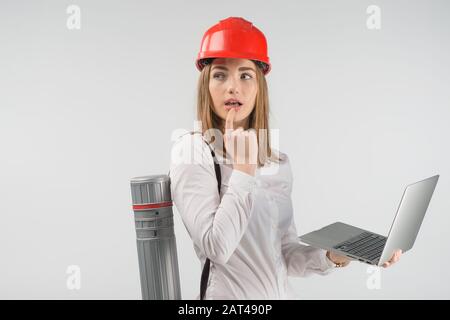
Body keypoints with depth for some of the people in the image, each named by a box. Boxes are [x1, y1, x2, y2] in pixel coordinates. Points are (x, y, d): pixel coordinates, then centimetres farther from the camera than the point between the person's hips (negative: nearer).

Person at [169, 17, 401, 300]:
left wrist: (334, 256, -13)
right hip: (229, 292, -5)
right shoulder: (192, 151, -12)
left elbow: (287, 257, 3)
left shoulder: (279, 163, 3)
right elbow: (217, 248, -22)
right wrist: (243, 168, -17)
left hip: (282, 293, 5)